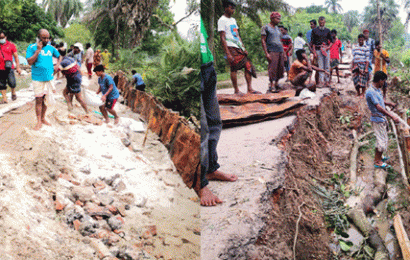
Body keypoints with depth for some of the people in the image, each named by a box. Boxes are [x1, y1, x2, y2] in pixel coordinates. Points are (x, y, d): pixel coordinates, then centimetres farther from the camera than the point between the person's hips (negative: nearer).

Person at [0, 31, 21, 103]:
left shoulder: (11, 45, 4)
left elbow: (16, 56, 8)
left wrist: (18, 67, 4)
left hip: (9, 68, -3)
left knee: (11, 82, -14)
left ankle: (13, 93, 17)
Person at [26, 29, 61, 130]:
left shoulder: (51, 48, 7)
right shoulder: (32, 47, -4)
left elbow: (59, 57, 24)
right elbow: (30, 62, -15)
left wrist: (57, 65, 6)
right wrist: (38, 50, -18)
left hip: (49, 77, 4)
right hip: (38, 78, -4)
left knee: (45, 99, 11)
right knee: (39, 100, -2)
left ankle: (43, 118, 24)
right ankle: (39, 122, 4)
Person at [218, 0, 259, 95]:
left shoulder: (233, 20, 21)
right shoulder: (222, 20, -6)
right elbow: (222, 38, -12)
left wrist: (244, 48, 15)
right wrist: (227, 53, -18)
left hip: (239, 48, 8)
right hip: (231, 48, -8)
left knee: (248, 66, 1)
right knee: (234, 68, -8)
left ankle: (250, 89, 2)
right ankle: (236, 90, 0)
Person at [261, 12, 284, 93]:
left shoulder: (277, 28, 21)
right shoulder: (266, 27, 0)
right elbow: (263, 41, -6)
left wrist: (283, 53, 18)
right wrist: (266, 53, -15)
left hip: (280, 51, 7)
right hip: (272, 52, -7)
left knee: (280, 69, 4)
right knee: (272, 69, -11)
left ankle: (276, 85, 12)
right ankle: (271, 87, -9)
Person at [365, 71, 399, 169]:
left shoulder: (377, 90, 9)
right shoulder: (370, 92, -23)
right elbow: (378, 107, -29)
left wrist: (389, 104, 15)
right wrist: (392, 116, -31)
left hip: (382, 118, 10)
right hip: (377, 119, -10)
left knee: (383, 139, 18)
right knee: (382, 140, -4)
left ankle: (378, 157, 33)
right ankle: (377, 162, 6)